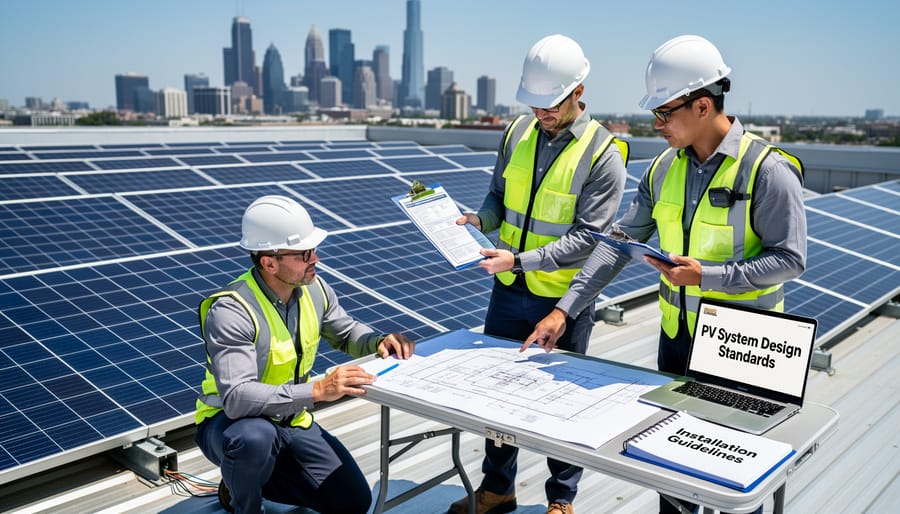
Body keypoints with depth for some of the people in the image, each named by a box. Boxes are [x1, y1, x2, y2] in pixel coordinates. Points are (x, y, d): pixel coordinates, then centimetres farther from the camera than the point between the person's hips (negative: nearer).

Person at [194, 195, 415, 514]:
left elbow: (346, 332, 10)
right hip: (231, 422, -6)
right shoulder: (231, 311, -30)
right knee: (254, 438, -41)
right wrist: (318, 390, -46)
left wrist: (380, 342, -13)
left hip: (292, 423, 6)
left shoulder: (314, 289, -8)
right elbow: (237, 398, -39)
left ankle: (251, 477, 18)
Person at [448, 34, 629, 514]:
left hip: (564, 298, -5)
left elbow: (587, 237, -19)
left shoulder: (603, 155, -15)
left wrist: (519, 260, -27)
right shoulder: (518, 132, 1)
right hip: (509, 291, 5)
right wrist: (479, 220, -10)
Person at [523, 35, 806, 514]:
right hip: (677, 335, 6)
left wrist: (708, 276, -26)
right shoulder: (664, 168, 0)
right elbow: (619, 242, 0)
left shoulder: (767, 169, -17)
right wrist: (565, 309, -7)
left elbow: (790, 258, -15)